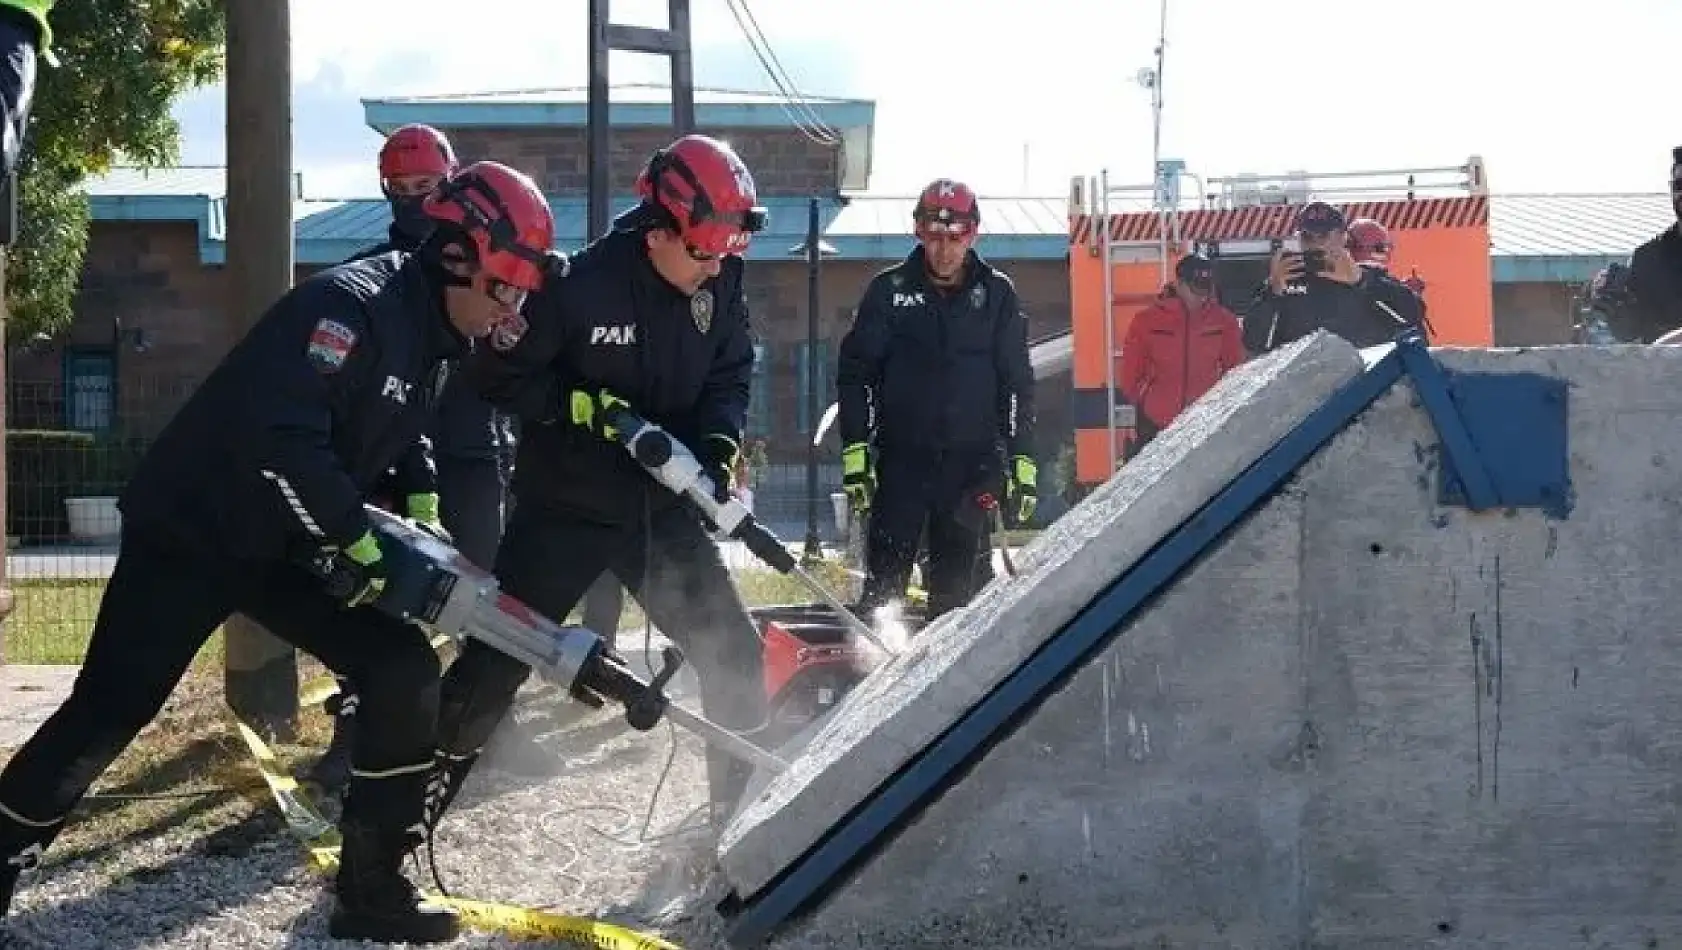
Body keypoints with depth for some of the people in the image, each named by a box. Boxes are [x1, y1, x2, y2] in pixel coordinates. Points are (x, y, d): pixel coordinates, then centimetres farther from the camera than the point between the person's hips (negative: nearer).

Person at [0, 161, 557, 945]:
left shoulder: (431, 342, 6)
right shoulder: (349, 307, -24)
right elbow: (277, 437, -35)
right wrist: (361, 541, -27)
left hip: (285, 547, 8)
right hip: (191, 530, -8)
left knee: (405, 672, -4)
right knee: (109, 711, -9)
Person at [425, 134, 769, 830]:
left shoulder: (719, 287, -6)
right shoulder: (582, 286, -22)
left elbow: (729, 377, 7)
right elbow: (499, 375, -13)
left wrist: (717, 447, -11)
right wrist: (587, 407, -24)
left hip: (662, 506, 5)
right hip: (566, 509, -5)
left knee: (735, 656, 5)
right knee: (495, 661, -3)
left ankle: (744, 803, 21)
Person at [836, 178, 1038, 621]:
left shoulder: (996, 293, 5)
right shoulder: (889, 290, 2)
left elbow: (1018, 383, 8)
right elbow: (855, 372, 4)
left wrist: (1022, 462, 2)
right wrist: (855, 451, -5)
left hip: (974, 464, 1)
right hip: (901, 460, -1)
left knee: (960, 584, 2)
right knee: (885, 582, -4)